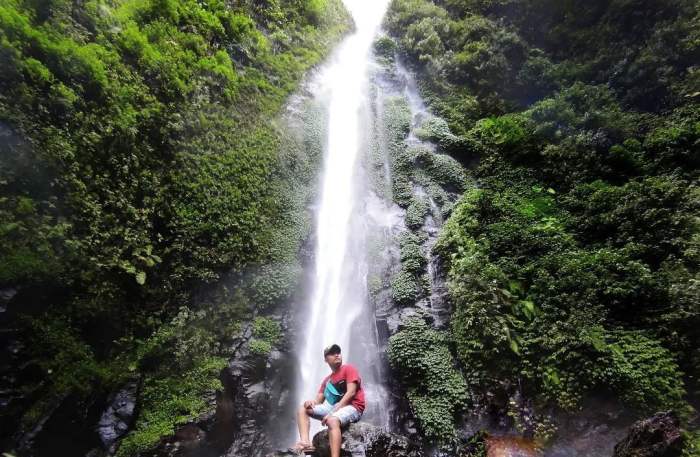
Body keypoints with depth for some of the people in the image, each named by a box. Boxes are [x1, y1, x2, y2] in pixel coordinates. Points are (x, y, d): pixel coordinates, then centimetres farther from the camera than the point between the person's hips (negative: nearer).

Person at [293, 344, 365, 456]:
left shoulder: (349, 369, 1)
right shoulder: (326, 380, 18)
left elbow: (351, 393, -12)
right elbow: (318, 401, 15)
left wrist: (333, 412, -20)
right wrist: (311, 402, -12)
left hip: (351, 407, -7)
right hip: (332, 407, 7)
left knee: (332, 421, -38)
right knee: (303, 409, -2)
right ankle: (305, 442, -25)